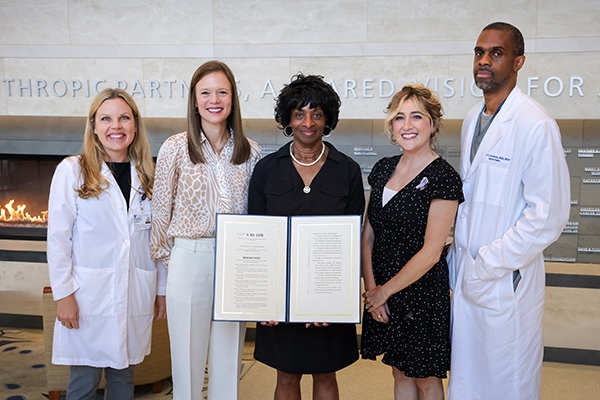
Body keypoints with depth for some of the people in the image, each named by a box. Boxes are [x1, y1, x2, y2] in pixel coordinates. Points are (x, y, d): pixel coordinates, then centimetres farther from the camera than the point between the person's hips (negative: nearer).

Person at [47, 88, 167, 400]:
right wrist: (64, 295, -8)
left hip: (135, 298, 3)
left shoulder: (147, 176, 8)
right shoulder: (71, 171, -4)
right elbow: (58, 237, -5)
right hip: (89, 296, -3)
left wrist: (162, 289, 8)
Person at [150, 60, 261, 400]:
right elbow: (161, 210, 3)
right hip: (189, 261, -2)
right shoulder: (175, 148, -4)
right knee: (188, 356, 10)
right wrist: (165, 257, 5)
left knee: (229, 356, 14)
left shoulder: (250, 152, 3)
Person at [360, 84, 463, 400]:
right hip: (380, 292, 5)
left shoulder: (443, 177, -15)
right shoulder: (383, 169, 4)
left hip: (422, 292, -5)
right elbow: (368, 234, 5)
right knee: (400, 373, 20)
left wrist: (385, 291, -9)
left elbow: (430, 252, -17)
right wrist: (371, 286, -5)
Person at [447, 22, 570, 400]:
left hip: (507, 281, -7)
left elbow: (549, 216, -19)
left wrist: (487, 265, -16)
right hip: (466, 275, 7)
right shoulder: (472, 119, 9)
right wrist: (458, 255, 10)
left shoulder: (536, 125, -16)